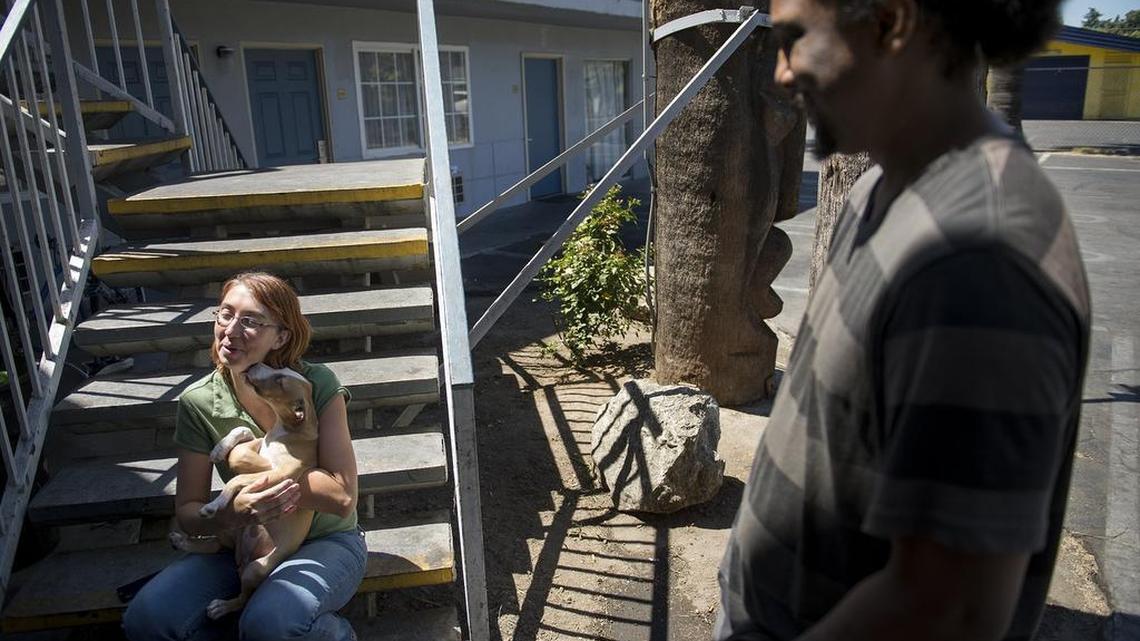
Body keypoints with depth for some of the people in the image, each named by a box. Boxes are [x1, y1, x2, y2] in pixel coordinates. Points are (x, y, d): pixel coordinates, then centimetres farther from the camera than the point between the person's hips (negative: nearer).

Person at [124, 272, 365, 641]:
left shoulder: (317, 385, -18)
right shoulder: (198, 403, -9)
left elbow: (343, 497, -21)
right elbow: (187, 513, -6)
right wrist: (233, 514, -29)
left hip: (325, 541, -3)